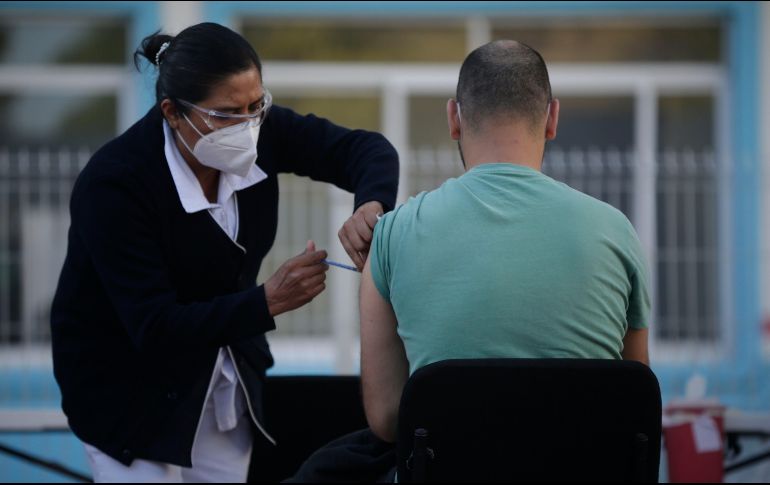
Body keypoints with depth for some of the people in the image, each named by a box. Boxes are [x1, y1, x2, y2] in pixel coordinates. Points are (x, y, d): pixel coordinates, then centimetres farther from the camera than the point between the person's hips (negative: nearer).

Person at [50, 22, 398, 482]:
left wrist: (371, 206, -34)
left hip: (227, 377, 5)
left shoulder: (260, 132, -13)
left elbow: (365, 148, -11)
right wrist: (269, 301, -37)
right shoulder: (113, 183, -28)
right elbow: (155, 327, -29)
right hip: (127, 384, -5)